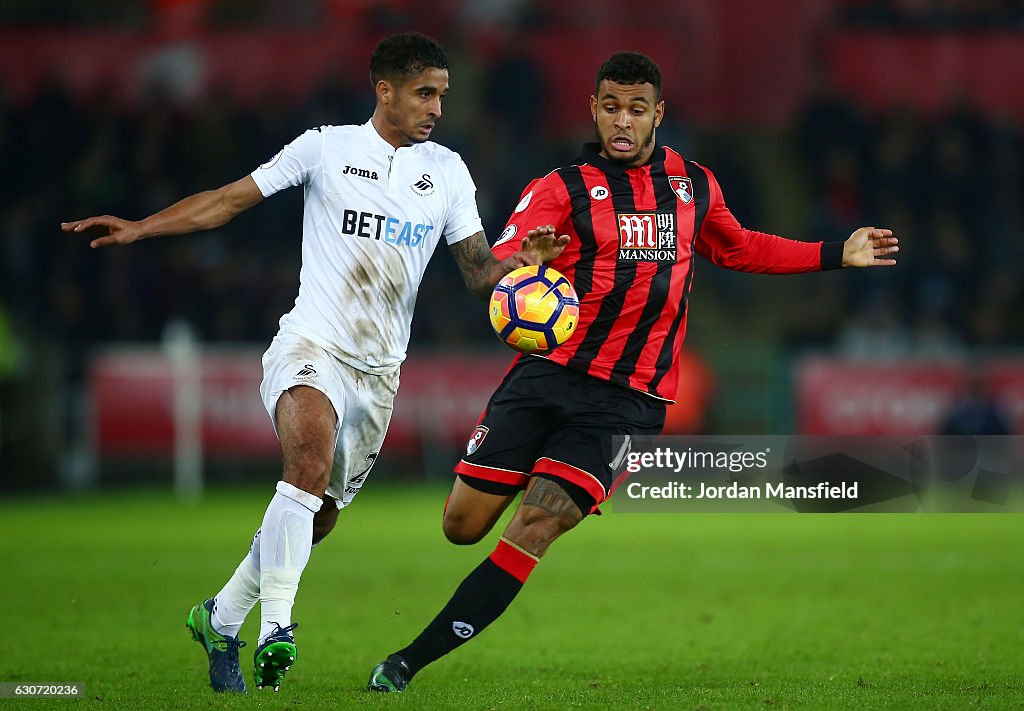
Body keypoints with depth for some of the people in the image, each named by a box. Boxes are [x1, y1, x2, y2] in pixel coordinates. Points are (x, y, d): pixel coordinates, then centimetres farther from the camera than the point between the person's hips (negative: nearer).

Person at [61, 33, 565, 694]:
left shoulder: (447, 171, 8)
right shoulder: (326, 148, -1)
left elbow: (479, 273, 7)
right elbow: (229, 200, 3)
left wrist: (520, 262, -15)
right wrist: (138, 228, -7)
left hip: (379, 368, 5)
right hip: (311, 345, -5)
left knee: (319, 516, 11)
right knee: (312, 456, -33)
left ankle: (220, 619, 32)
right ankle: (276, 624, -37)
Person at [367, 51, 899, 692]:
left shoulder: (695, 185, 12)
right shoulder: (562, 189, 0)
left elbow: (738, 249, 32)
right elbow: (498, 266, -15)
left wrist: (838, 254, 31)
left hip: (629, 398, 0)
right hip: (547, 372, 0)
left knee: (534, 527, -16)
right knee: (464, 524, -2)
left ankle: (411, 662, -12)